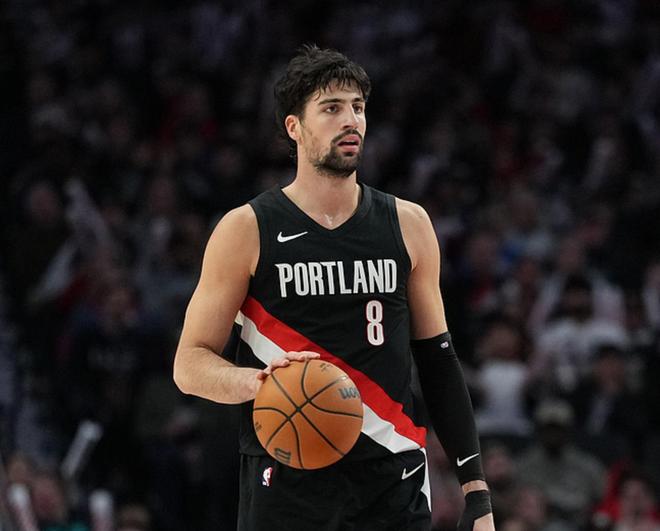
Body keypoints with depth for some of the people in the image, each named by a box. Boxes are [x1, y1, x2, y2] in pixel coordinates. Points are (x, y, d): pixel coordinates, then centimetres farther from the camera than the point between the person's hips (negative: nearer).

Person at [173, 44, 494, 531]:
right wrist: (255, 381, -22)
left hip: (394, 488, 2)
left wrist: (476, 489, 6)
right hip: (288, 486, -2)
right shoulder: (246, 230, -1)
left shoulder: (408, 225, 9)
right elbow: (190, 364, 0)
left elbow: (438, 361, 12)